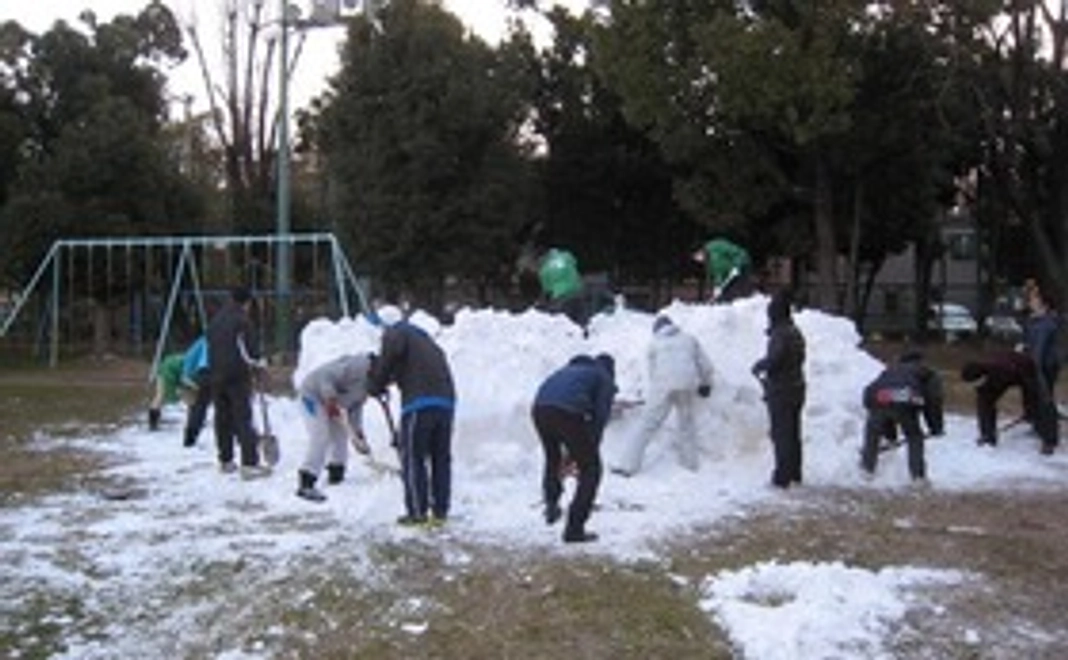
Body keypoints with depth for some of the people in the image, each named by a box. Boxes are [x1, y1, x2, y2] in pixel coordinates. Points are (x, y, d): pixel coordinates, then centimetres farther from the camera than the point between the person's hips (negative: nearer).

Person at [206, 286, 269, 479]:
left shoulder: (215, 320, 13)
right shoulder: (242, 320, -10)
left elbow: (211, 347, 17)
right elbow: (248, 350, -12)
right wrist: (259, 363, 6)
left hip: (216, 376, 7)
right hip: (237, 376, -7)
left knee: (222, 418, 14)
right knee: (243, 419, -8)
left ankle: (225, 461, 22)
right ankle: (250, 464, -11)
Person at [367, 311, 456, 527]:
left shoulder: (395, 333, 5)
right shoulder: (423, 338, 29)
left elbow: (390, 354, -13)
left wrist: (375, 385, 1)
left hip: (419, 403, -8)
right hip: (446, 401, 8)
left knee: (412, 458, 0)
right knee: (441, 458, 11)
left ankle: (417, 512, 0)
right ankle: (440, 512, 14)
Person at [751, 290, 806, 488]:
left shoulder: (780, 334, -19)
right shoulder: (795, 332, 11)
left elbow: (774, 359, -29)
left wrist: (758, 367, -9)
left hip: (781, 391, -9)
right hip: (797, 388, 9)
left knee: (781, 435, -5)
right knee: (793, 433, 17)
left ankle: (782, 477, -4)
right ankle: (794, 473, 25)